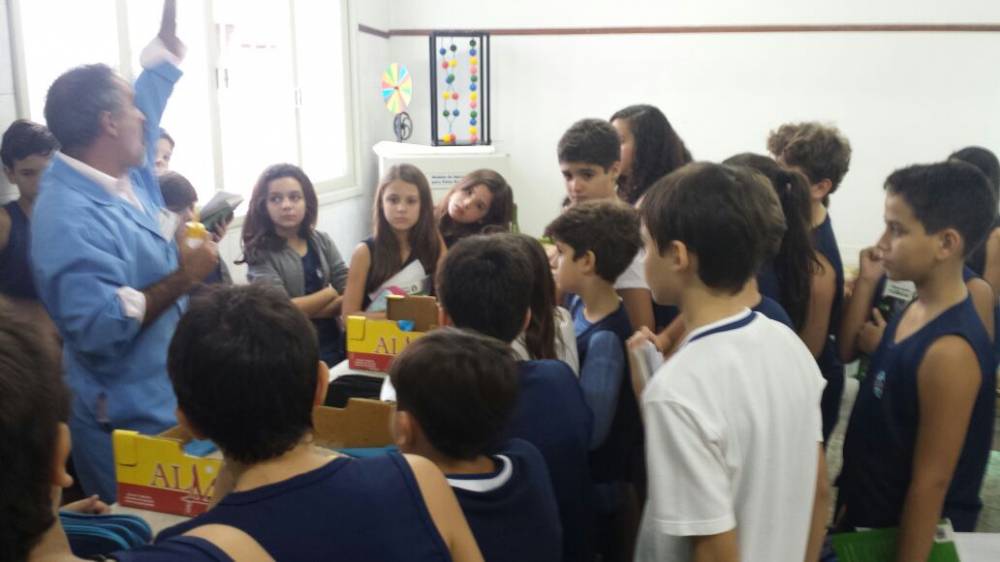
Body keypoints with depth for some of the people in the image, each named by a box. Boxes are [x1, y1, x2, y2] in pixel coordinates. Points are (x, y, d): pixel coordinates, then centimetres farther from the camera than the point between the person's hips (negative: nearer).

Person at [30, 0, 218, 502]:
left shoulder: (122, 174, 3)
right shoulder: (71, 218, -25)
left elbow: (148, 94, 20)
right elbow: (100, 328, -33)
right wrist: (183, 278, -26)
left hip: (161, 404, 9)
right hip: (128, 424, -9)